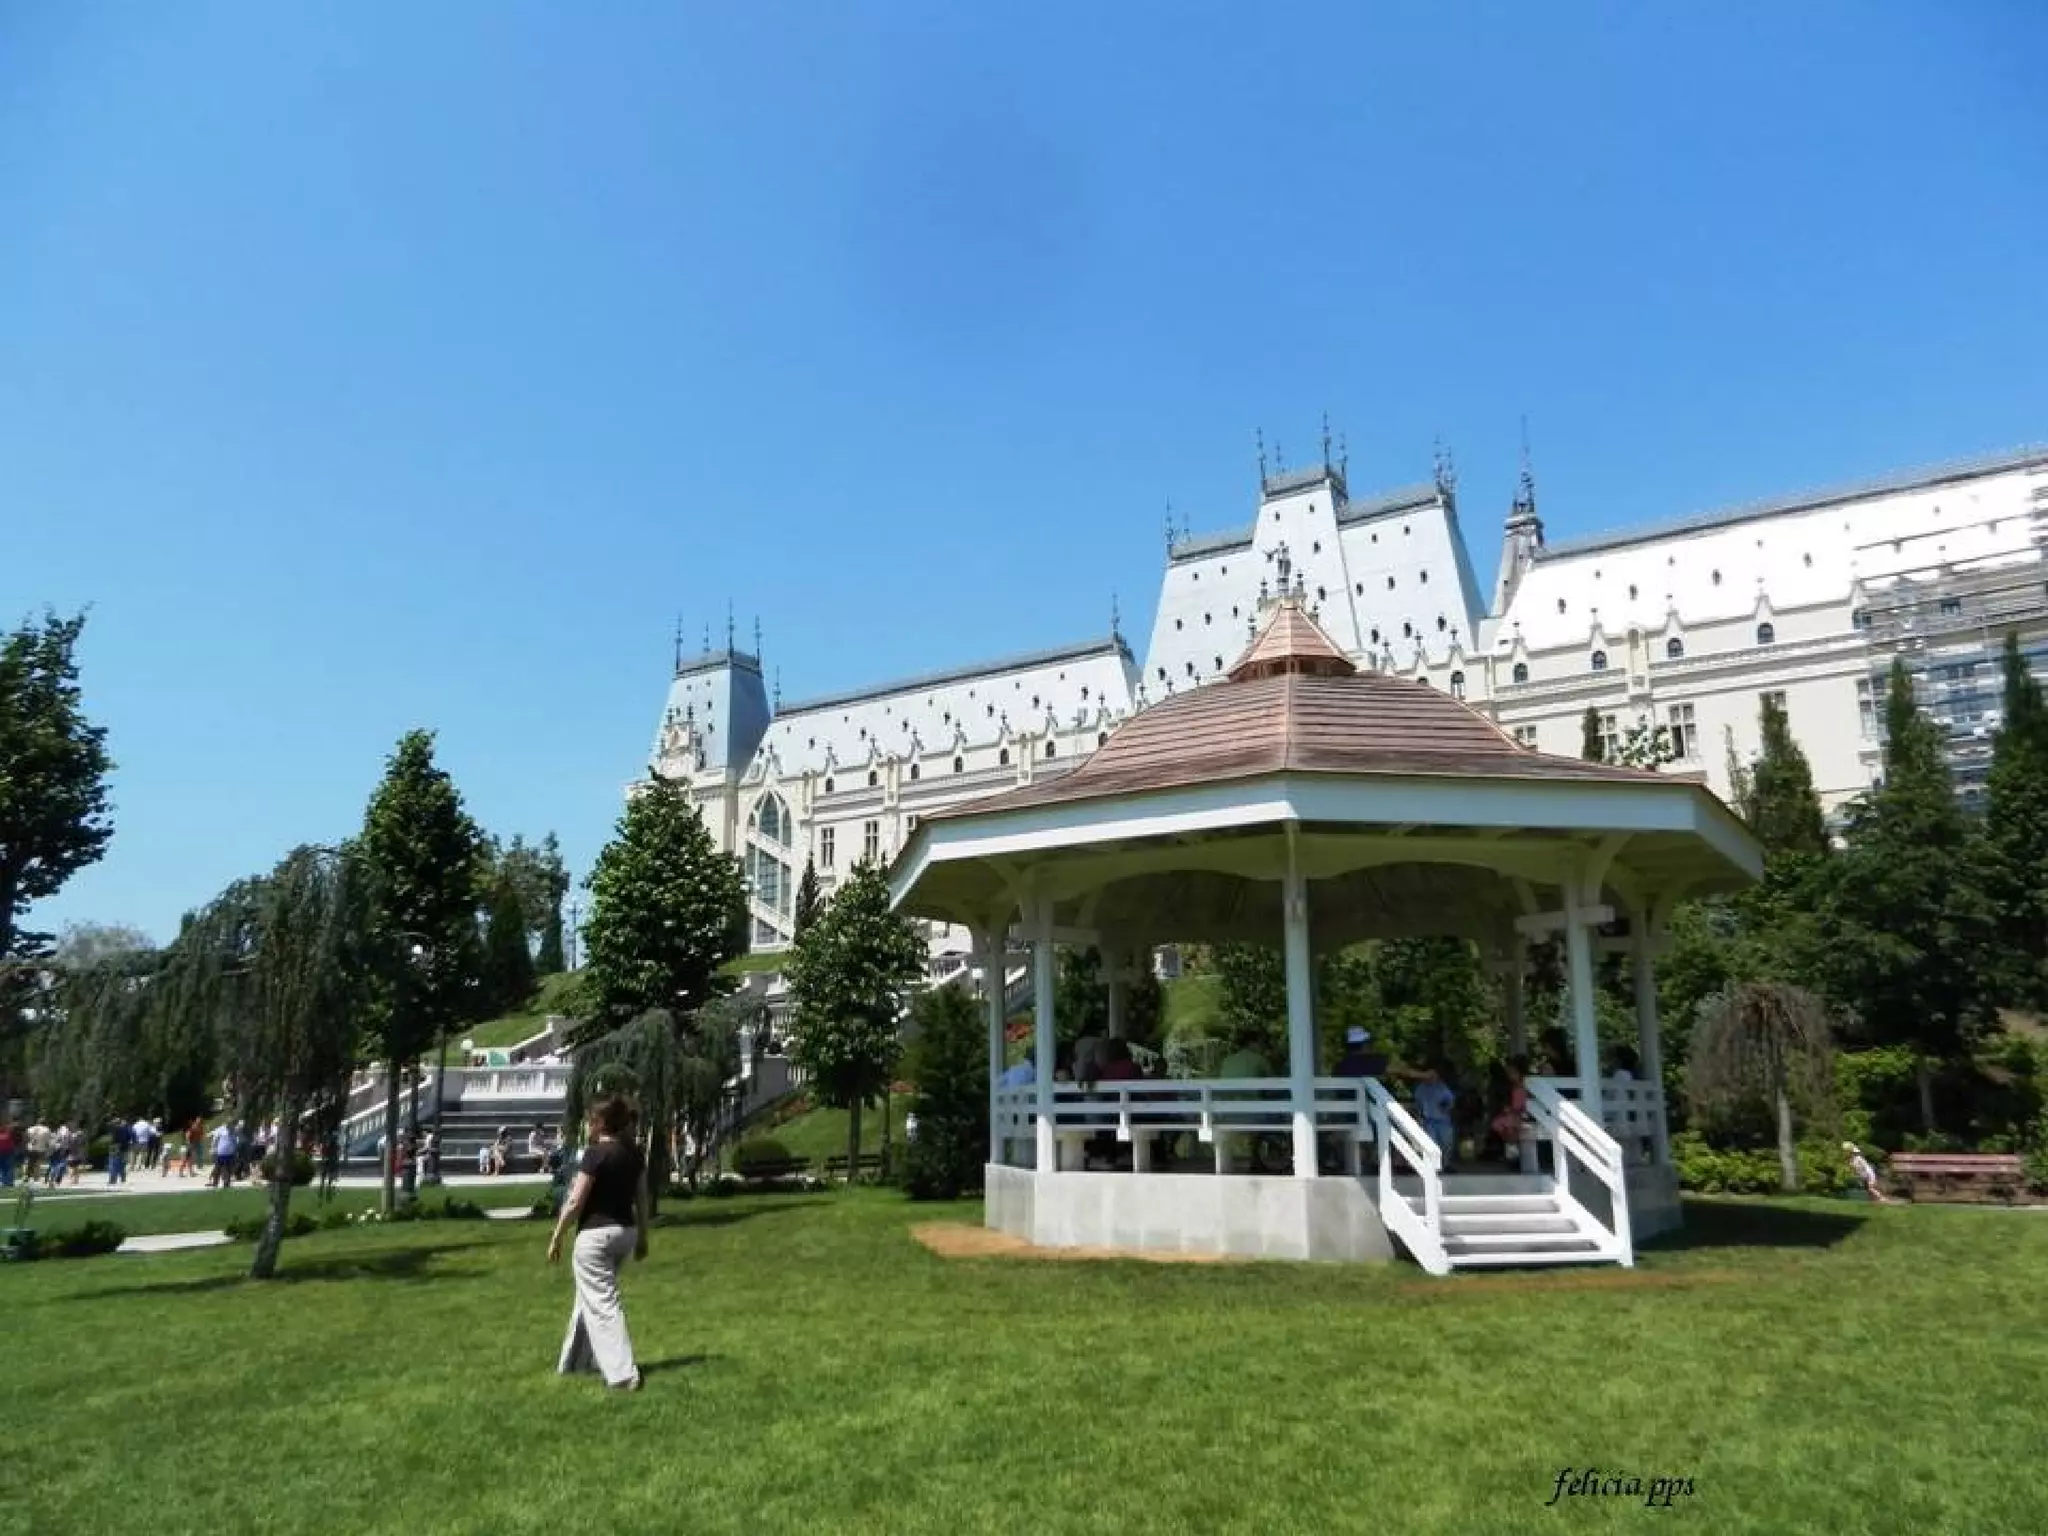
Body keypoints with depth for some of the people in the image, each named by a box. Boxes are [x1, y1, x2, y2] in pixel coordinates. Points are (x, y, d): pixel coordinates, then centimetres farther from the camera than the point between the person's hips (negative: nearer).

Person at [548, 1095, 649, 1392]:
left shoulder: (596, 1153, -16)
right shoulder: (634, 1153, 5)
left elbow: (575, 1202, -15)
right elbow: (642, 1199, 10)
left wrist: (556, 1238, -5)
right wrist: (642, 1237, 19)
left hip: (595, 1234, -8)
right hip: (626, 1232, 8)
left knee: (603, 1303, -3)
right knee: (589, 1295, 23)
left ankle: (623, 1374, -8)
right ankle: (573, 1362, 36)